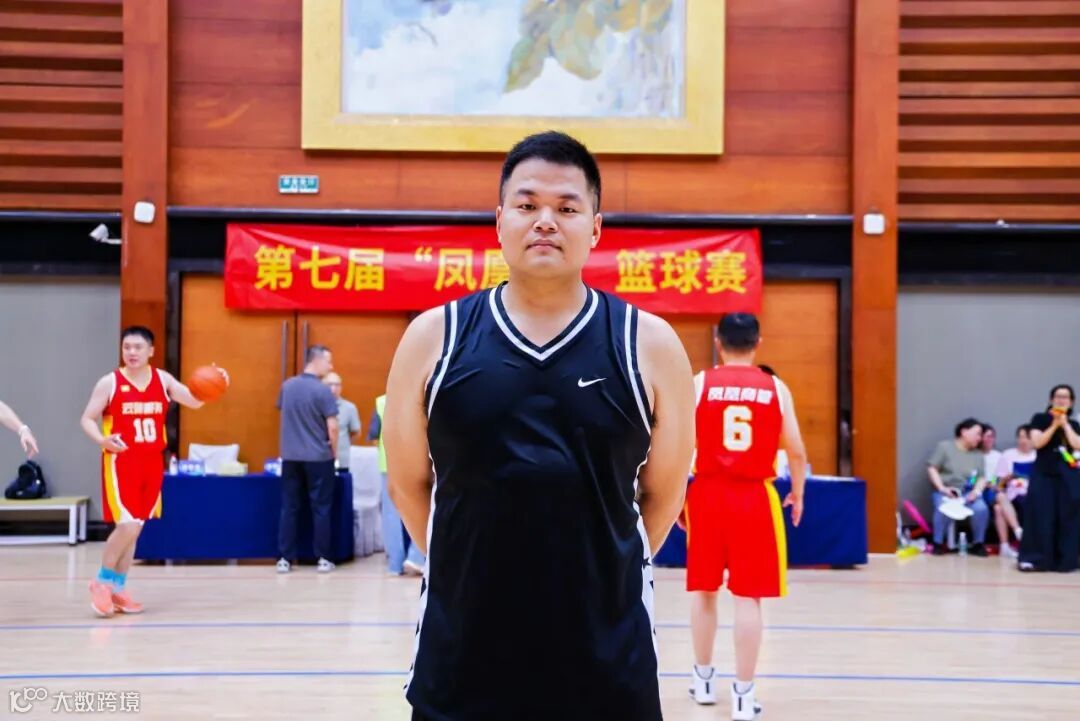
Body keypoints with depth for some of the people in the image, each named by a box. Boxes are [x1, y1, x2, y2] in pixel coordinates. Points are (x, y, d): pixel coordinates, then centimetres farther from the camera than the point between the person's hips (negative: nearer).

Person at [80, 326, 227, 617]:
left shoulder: (163, 380, 5)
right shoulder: (109, 383, -5)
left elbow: (195, 401, -3)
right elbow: (87, 419, -3)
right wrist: (102, 440, -23)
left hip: (152, 463, 5)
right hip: (121, 463, -5)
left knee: (135, 528, 10)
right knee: (128, 525, -15)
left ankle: (118, 589, 21)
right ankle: (102, 582, 4)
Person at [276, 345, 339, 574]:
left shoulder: (287, 386, 4)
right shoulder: (322, 391, -13)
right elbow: (332, 427, -13)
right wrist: (334, 452, 2)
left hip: (290, 456, 4)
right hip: (319, 457, -4)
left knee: (289, 508, 7)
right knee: (320, 509, 4)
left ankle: (285, 558, 7)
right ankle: (323, 559, 7)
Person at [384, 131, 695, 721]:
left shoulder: (650, 345, -1)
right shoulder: (432, 338, 0)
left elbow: (663, 491, 8)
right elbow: (409, 483, 9)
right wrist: (475, 570, 11)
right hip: (460, 652, 1)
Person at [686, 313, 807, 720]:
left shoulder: (699, 383, -1)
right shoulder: (775, 388, 1)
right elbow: (796, 452, 2)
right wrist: (798, 493, 18)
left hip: (708, 494, 1)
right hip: (754, 497, -1)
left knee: (703, 589, 16)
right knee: (748, 597, 3)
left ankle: (703, 678, 28)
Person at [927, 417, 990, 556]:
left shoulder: (978, 454, 12)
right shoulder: (944, 447, 2)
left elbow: (982, 477, 8)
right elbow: (932, 468, -2)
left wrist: (976, 491, -13)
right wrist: (942, 488, -13)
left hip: (968, 492, 3)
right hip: (946, 491, -2)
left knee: (981, 508, -30)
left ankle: (978, 544, -10)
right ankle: (938, 543, -16)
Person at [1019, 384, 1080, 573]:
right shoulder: (1040, 419, 4)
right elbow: (1037, 443, -9)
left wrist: (1065, 425, -6)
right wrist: (1054, 425, -13)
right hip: (1043, 474, -3)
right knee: (1040, 517, -10)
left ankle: (1063, 560, 4)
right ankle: (1032, 558, -10)